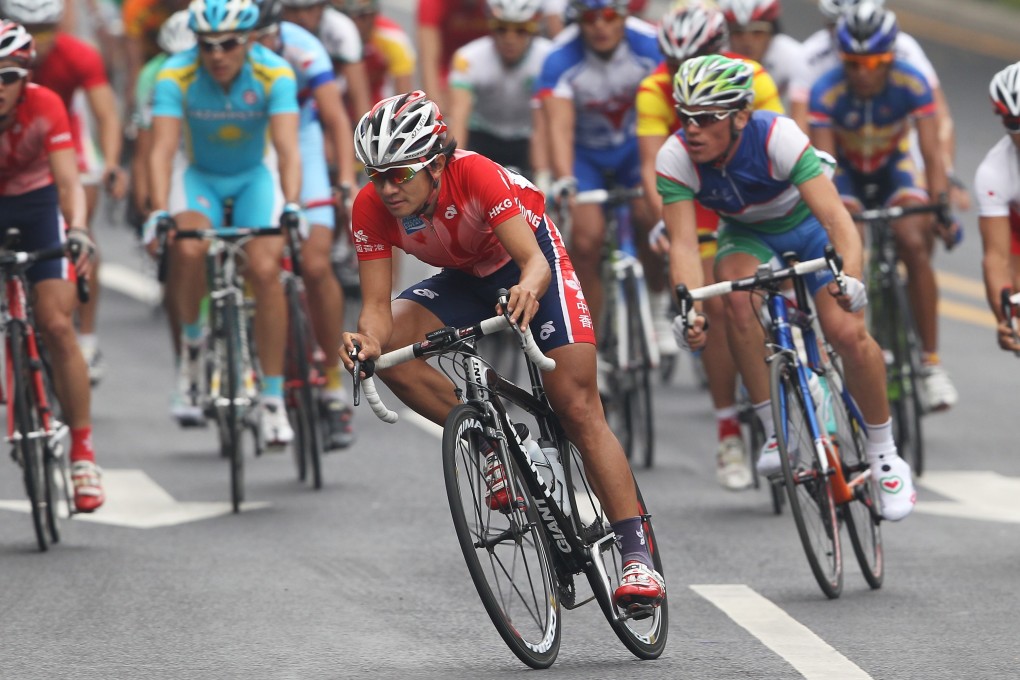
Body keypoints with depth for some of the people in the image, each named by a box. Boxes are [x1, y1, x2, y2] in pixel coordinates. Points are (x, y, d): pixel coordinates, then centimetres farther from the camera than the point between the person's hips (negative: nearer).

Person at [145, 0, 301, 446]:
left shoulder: (274, 74, -23)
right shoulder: (176, 76, -23)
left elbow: (287, 148, -31)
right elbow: (163, 149, -30)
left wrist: (291, 207, -46)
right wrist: (159, 213, -44)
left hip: (255, 179, 0)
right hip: (200, 178, 0)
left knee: (265, 269, -22)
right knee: (189, 251, -31)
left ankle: (273, 398, -12)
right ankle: (193, 339, -2)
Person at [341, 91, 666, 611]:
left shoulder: (476, 176, -35)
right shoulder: (372, 208, -24)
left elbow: (534, 260, -42)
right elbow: (377, 304, -24)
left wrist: (528, 291, -65)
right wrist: (368, 339, -47)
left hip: (530, 267, -4)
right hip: (466, 279, 4)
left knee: (578, 408, -16)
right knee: (385, 347, -24)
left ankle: (636, 553, -15)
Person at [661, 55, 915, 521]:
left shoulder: (778, 137, -35)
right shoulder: (675, 158, -27)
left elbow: (836, 218, -40)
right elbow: (684, 243, -31)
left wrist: (850, 278, -58)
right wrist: (689, 308, -49)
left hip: (807, 224, -2)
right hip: (746, 234, 2)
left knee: (847, 333, -19)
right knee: (741, 302, -31)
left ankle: (884, 454, 2)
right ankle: (775, 430, -16)